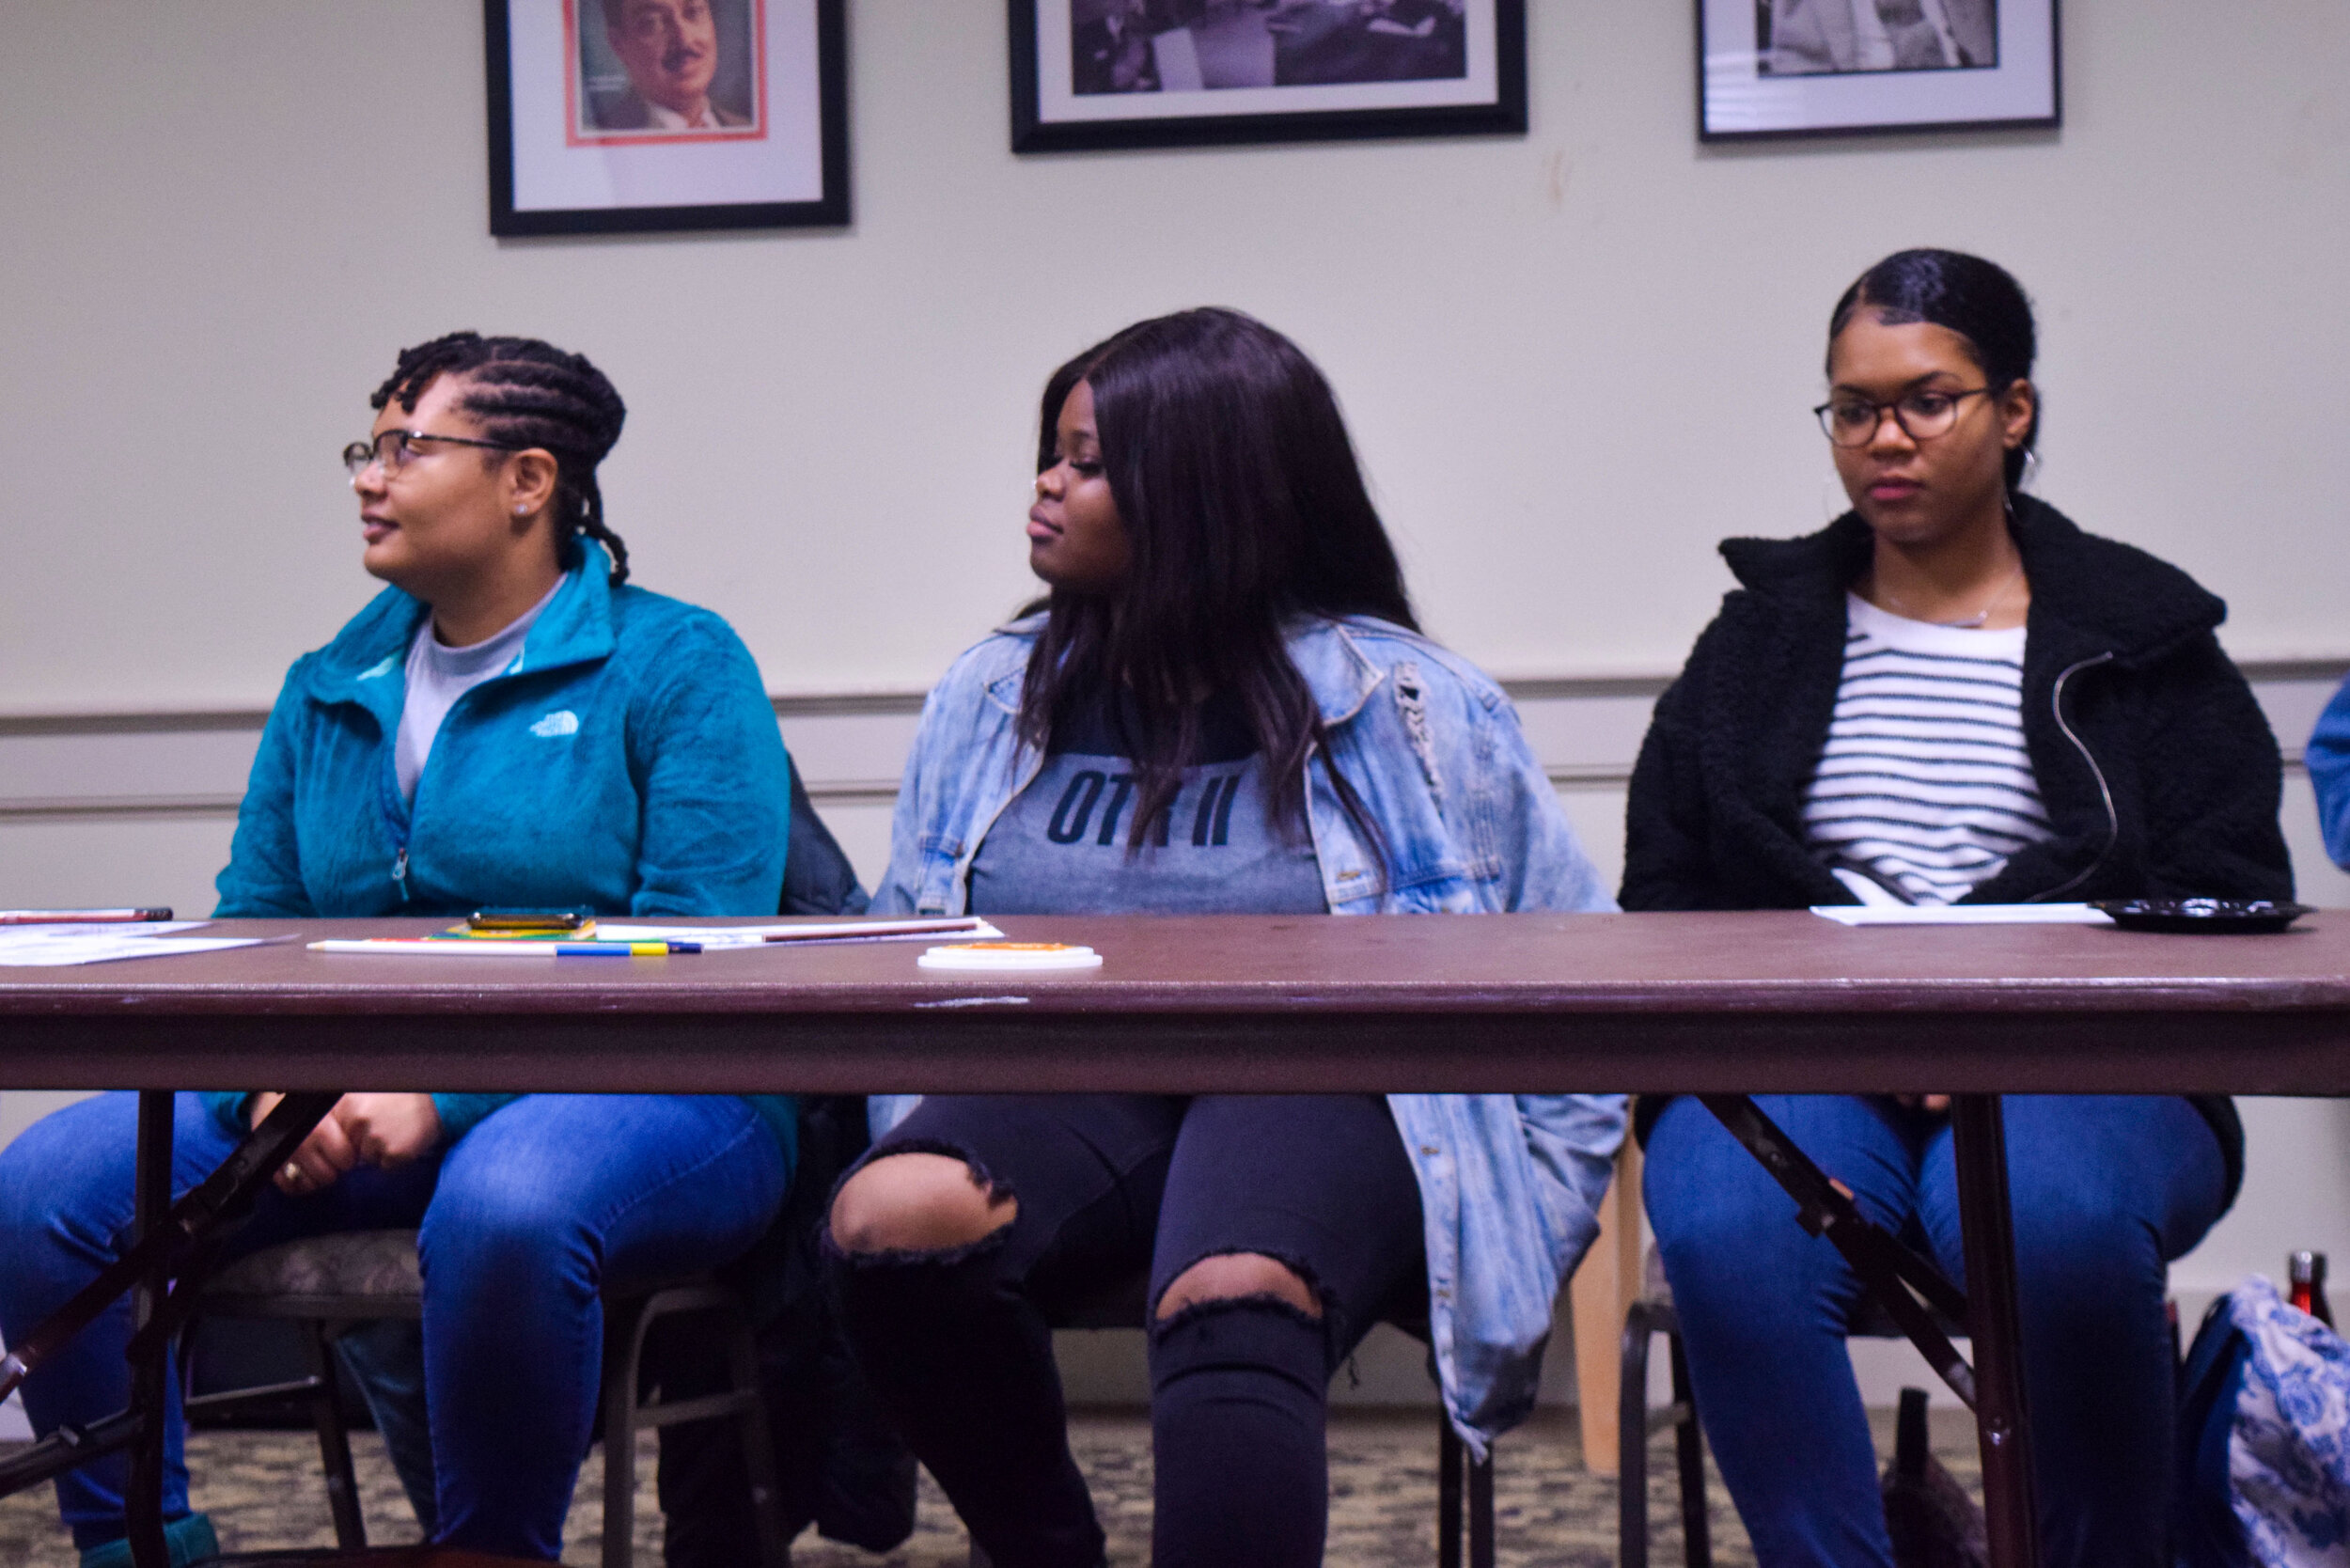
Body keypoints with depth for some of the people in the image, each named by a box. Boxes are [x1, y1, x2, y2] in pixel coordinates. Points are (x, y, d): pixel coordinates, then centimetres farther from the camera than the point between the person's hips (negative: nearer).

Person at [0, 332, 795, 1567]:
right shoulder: (327, 689, 17)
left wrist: (443, 1094, -20)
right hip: (352, 1105, 5)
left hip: (643, 1100, -5)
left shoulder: (679, 667, -2)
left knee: (503, 1207, -40)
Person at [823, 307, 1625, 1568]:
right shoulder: (991, 699, 15)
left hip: (1313, 1088, -3)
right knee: (887, 1220, -30)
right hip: (1060, 1088, 4)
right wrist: (932, 1123, -2)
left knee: (1233, 1300, -38)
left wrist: (1511, 1205, -1)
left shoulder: (1402, 704, 5)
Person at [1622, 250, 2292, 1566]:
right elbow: (1665, 896, 14)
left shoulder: (2142, 635, 15)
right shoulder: (1764, 633, 20)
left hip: (2074, 1077, -1)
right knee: (1727, 1233, -34)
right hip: (1795, 1065, 2)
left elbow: (2229, 909, 6)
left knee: (2059, 1223, -37)